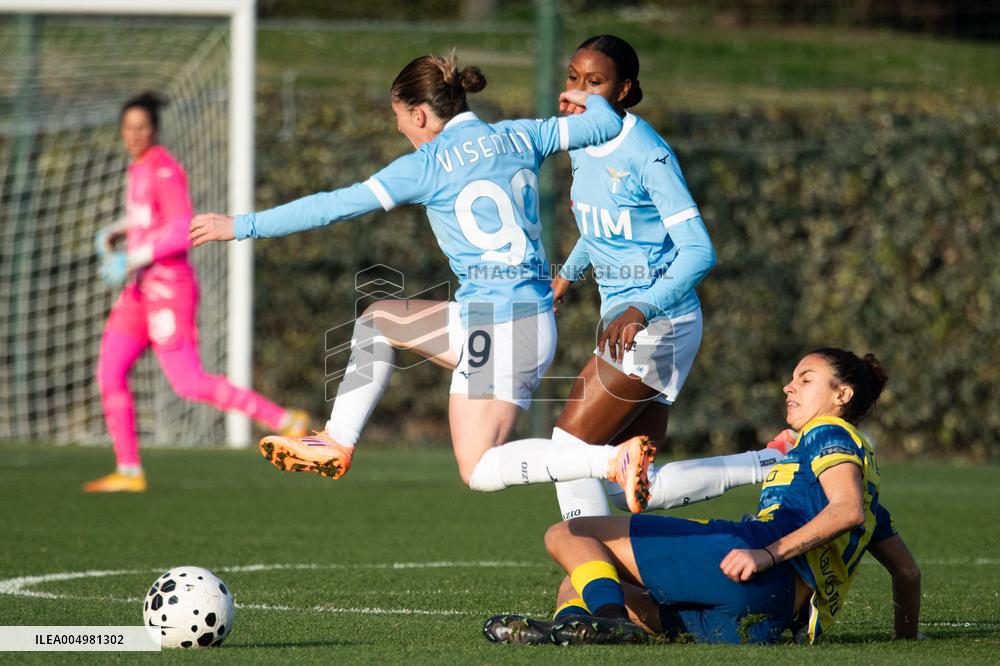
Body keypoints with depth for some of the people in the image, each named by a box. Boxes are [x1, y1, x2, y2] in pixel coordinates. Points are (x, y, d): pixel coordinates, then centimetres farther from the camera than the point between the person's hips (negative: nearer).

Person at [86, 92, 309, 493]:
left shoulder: (164, 170, -15)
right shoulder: (140, 167, 13)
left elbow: (183, 231, -24)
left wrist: (136, 259, -24)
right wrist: (118, 231, 18)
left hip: (167, 288, -9)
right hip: (141, 291, 9)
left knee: (190, 384, -11)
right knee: (109, 373, 3)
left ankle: (285, 419, -4)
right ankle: (129, 471, 6)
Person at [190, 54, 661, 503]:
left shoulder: (429, 165, -11)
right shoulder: (518, 137, 6)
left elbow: (334, 206, -10)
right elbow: (608, 123, 13)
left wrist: (242, 226, -4)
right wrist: (590, 98, 38)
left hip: (501, 329, -9)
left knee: (479, 471, -4)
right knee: (378, 319, 20)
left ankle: (613, 459, -18)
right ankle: (337, 444, 20)